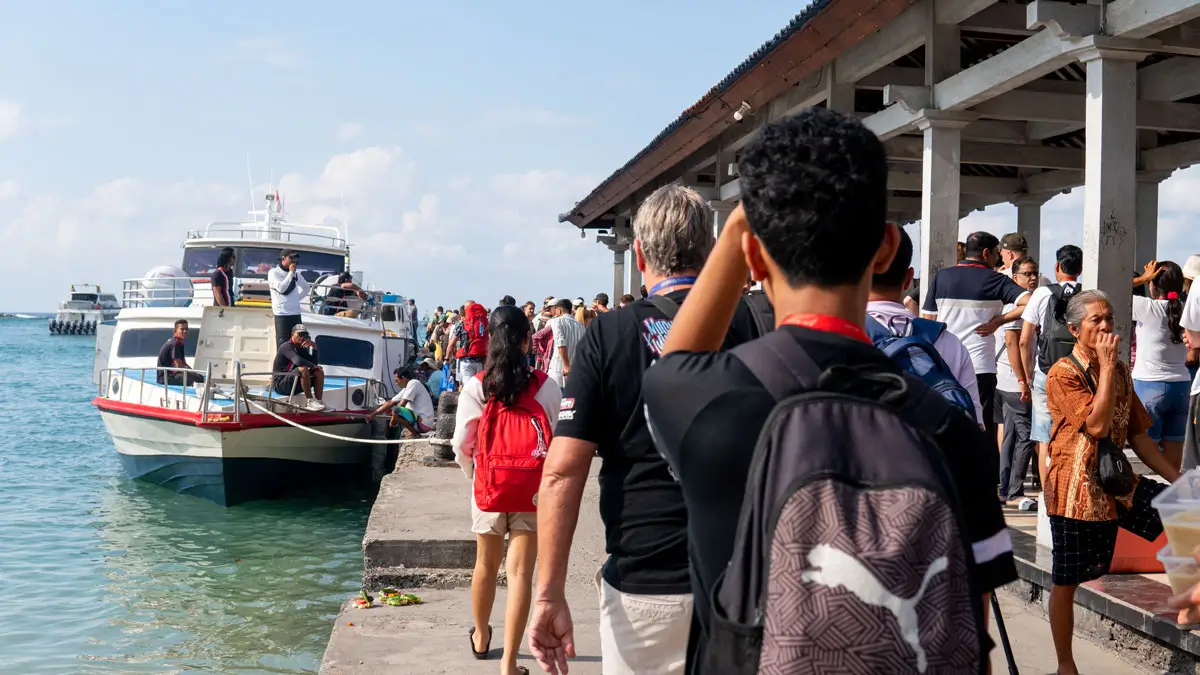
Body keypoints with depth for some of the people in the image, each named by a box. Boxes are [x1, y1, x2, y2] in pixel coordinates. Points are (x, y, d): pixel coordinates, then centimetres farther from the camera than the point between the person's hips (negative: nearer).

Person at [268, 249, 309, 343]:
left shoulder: (296, 273, 12)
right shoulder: (274, 272, -3)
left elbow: (306, 288, 25)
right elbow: (281, 288, -17)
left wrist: (295, 299, 12)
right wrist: (291, 273, -11)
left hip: (296, 313, 6)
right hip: (282, 313, -6)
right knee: (283, 344, -6)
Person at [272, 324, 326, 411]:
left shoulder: (301, 349, 14)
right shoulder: (286, 346, -13)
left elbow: (314, 363, 7)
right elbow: (298, 361, -31)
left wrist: (314, 347, -4)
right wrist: (312, 365, -17)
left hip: (295, 384, 9)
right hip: (281, 384, -9)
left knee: (319, 372, 0)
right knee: (303, 369, -32)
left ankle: (318, 401, -12)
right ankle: (310, 402, -31)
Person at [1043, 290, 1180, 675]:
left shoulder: (1120, 371, 8)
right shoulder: (1063, 374, -13)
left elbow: (1137, 434, 13)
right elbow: (1097, 425, -25)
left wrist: (1177, 480, 7)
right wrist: (1106, 365, -20)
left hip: (1115, 483, 6)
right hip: (1076, 489, -6)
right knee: (1066, 583, 3)